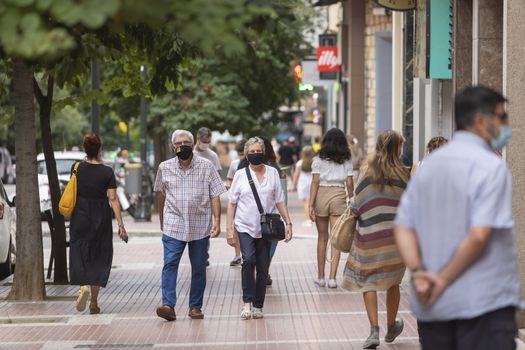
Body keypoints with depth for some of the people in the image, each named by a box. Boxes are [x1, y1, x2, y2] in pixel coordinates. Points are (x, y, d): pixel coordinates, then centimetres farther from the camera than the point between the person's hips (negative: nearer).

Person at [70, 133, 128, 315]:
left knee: (79, 255, 9)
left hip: (80, 218, 1)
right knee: (99, 258, 9)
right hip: (101, 219, -1)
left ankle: (84, 286, -21)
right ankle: (94, 303, 8)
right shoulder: (107, 172, -9)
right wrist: (121, 225, -10)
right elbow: (113, 199, -12)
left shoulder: (77, 168, -3)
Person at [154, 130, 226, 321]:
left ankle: (195, 306, 14)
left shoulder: (206, 167, 0)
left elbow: (215, 196, 0)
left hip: (200, 226, 0)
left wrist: (217, 220, -9)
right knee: (170, 264, -13)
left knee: (199, 268, 6)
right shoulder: (165, 168, 5)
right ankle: (168, 305, -19)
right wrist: (162, 221, 20)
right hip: (173, 225, 0)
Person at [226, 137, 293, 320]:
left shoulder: (272, 173, 7)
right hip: (245, 227, -2)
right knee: (249, 260, -22)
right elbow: (232, 203, 5)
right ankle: (247, 301, -13)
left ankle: (258, 306, 13)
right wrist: (229, 228, -1)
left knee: (263, 267, 3)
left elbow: (279, 201, 10)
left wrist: (288, 222, 3)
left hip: (266, 228, 2)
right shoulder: (240, 174, 3)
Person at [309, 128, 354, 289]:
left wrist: (311, 205, -7)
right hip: (339, 196, 0)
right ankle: (332, 277, -5)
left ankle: (320, 277, 17)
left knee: (322, 238, 12)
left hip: (321, 196, 0)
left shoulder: (319, 160, -2)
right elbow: (349, 183, 2)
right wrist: (351, 200, 15)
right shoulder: (346, 161, 2)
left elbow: (315, 182, -6)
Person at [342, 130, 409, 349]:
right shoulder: (402, 175, -2)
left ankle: (374, 331, -8)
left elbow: (357, 202, -3)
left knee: (368, 281, 3)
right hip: (395, 234, 1)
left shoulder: (367, 171, -3)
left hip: (369, 233, -1)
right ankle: (391, 328, 30)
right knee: (393, 282, 16)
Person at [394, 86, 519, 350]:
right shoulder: (491, 166, -10)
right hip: (484, 303, -7)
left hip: (432, 307, 7)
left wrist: (418, 272, -6)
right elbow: (480, 235, -20)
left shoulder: (429, 165, 12)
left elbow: (403, 228, 6)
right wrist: (444, 279, -12)